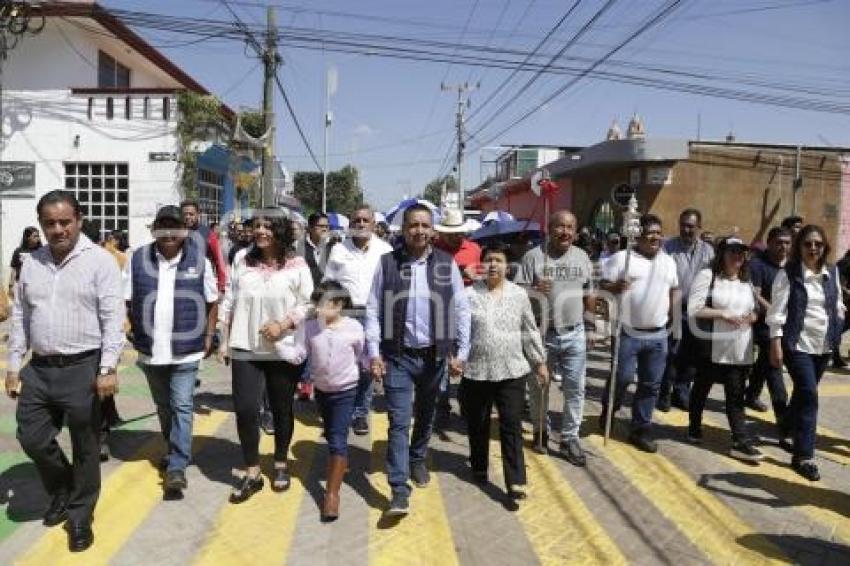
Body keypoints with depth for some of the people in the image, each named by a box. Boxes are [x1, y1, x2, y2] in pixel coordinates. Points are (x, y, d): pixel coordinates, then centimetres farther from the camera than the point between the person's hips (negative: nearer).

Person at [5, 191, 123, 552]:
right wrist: (13, 366, 11)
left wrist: (108, 369, -19)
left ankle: (80, 516, 26)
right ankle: (63, 490, 38)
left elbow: (113, 318, -13)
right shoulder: (31, 263, 9)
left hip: (83, 369, -5)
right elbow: (19, 318, 13)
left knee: (84, 447, 7)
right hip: (39, 369, 5)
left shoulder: (99, 260, -8)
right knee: (31, 438, 11)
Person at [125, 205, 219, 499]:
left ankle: (176, 468, -1)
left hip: (186, 351, -3)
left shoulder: (199, 261, -2)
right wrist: (138, 333, -2)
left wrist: (208, 338, 0)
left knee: (182, 406, -5)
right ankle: (175, 451, 38)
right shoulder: (137, 259, 1)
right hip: (151, 351, 3)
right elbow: (126, 301, 5)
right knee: (163, 406, 18)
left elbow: (212, 303, 4)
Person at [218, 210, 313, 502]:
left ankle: (281, 464, 33)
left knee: (282, 410, 12)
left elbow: (308, 304, -5)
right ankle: (252, 473, 16)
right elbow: (228, 303, 7)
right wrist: (224, 341, 5)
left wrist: (283, 324, -18)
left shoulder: (297, 266, -5)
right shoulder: (242, 262, 4)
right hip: (245, 349, 2)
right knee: (245, 409, -2)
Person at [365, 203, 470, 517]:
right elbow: (373, 310, -3)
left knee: (426, 416, 20)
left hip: (434, 355, 2)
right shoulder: (387, 263, -4)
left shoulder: (447, 264, -1)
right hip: (397, 356, -2)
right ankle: (400, 490, 4)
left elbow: (461, 309, 0)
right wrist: (374, 353, -8)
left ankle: (417, 459, 45)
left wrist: (461, 352, -3)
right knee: (399, 422, -3)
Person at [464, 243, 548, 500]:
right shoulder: (469, 295, -3)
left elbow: (530, 332, 9)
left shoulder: (519, 294, 3)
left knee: (512, 426, 0)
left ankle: (515, 481, 5)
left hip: (512, 372, 1)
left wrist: (540, 362, 10)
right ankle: (479, 468, 34)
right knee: (477, 425, 13)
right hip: (476, 372, 0)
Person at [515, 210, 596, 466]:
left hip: (574, 335, 3)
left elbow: (589, 296, 15)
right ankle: (540, 430, 32)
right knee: (538, 387, 12)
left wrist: (590, 328, 14)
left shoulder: (582, 257, 7)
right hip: (542, 334, -3)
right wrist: (534, 290, -29)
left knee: (575, 388, 6)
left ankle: (569, 439, 19)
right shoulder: (533, 256, -6)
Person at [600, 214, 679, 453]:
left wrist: (671, 312, 10)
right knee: (622, 377, -3)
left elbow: (674, 289, 24)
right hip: (629, 332, -5)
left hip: (658, 335, 5)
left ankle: (641, 429, 20)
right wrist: (615, 286, -29)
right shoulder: (622, 257, -5)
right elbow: (603, 285, -8)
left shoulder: (668, 261, 12)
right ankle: (608, 408, 27)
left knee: (651, 384, 8)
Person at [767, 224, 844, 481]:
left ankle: (788, 434, 36)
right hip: (797, 344, -6)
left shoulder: (831, 272, 6)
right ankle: (804, 456, -4)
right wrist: (775, 343, -15)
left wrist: (838, 332, 12)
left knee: (803, 393, 16)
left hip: (823, 345, 6)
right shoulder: (788, 273, -9)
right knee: (809, 395, -11)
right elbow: (778, 310, -11)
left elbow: (838, 304, 17)